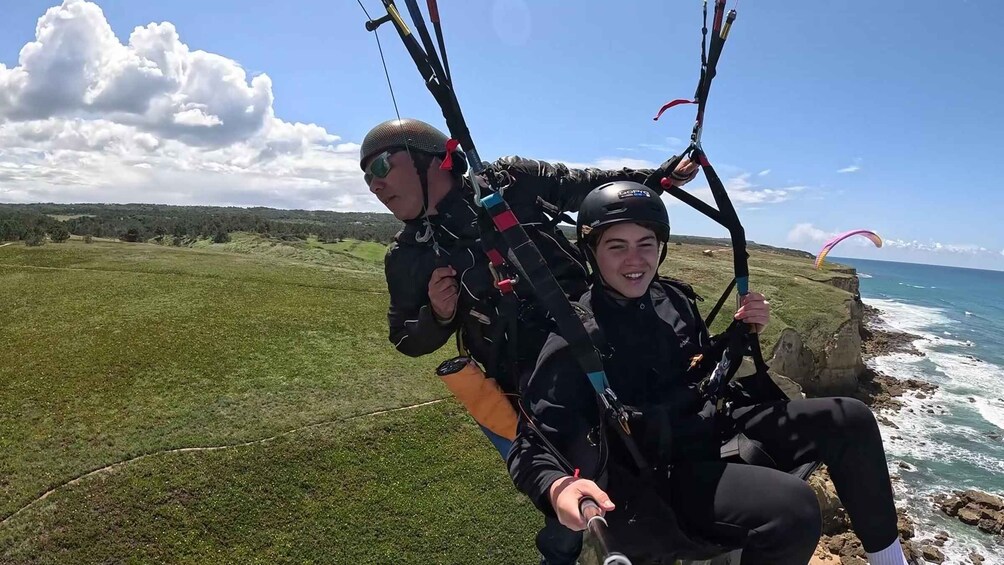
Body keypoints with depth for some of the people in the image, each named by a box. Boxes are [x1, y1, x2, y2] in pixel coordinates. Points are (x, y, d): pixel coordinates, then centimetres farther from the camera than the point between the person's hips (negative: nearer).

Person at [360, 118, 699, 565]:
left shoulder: (509, 180, -3)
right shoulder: (407, 257, 2)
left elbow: (587, 187, 9)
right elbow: (407, 339, 12)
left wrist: (658, 177, 6)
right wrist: (438, 316, -10)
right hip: (526, 394, 0)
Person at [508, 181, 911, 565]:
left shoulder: (674, 298, 2)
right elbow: (530, 447, -20)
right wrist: (557, 488, -41)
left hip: (712, 428, 7)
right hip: (661, 473, -7)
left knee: (850, 419, 2)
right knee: (794, 508, -30)